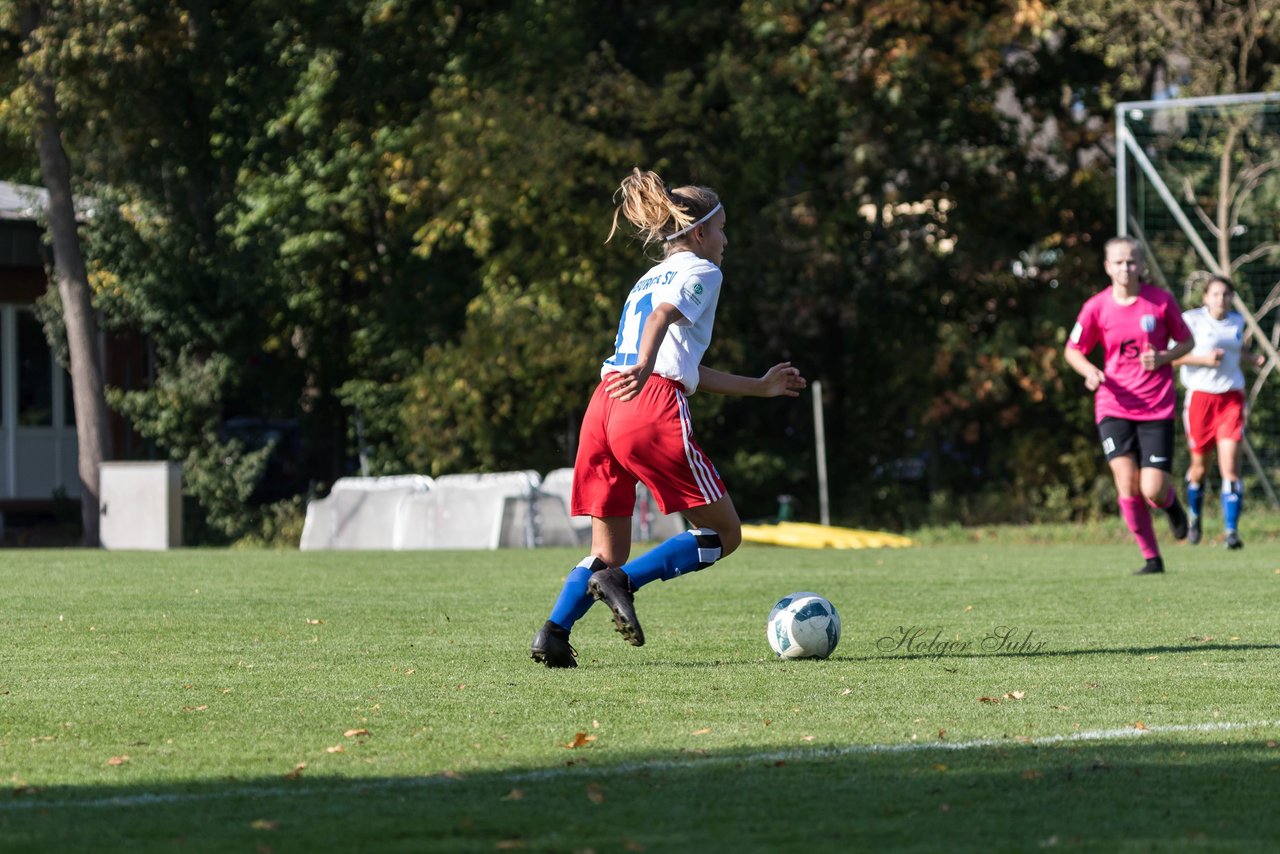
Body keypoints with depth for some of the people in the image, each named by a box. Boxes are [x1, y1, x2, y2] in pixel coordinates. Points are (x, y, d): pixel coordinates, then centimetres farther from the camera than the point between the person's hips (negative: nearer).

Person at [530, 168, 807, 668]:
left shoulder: (649, 279, 32)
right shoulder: (701, 271, 8)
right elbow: (664, 315, -15)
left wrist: (760, 387, 45)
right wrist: (644, 366, -33)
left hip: (603, 405, 8)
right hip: (652, 409, -8)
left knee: (608, 552, 14)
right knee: (723, 535, 3)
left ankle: (553, 634, -8)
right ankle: (622, 581, -15)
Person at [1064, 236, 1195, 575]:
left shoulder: (1162, 301, -4)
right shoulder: (1096, 307, -2)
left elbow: (1186, 341, 8)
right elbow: (1073, 350, 8)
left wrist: (1163, 358, -12)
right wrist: (1090, 371, -13)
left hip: (1157, 409, -1)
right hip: (1114, 406, 1)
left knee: (1154, 492, -9)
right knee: (1127, 485, -13)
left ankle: (1171, 503, 30)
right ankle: (1151, 557, 4)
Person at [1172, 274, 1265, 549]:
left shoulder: (1237, 321, 8)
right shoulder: (1192, 319, -5)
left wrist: (1252, 359, 11)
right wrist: (1204, 359, -19)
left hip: (1231, 398, 2)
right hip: (1200, 396, -2)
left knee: (1230, 467, -12)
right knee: (1198, 467, 9)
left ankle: (1232, 531, -12)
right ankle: (1195, 516, 37)